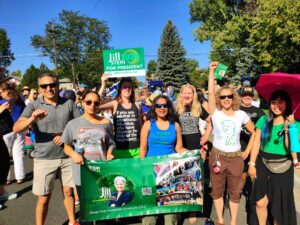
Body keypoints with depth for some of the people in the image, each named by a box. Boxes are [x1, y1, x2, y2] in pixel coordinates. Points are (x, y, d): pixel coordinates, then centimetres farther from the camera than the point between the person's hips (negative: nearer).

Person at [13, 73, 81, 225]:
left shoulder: (69, 103, 0)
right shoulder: (33, 106, -4)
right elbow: (16, 128, -15)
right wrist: (32, 119, -35)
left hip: (68, 156, 2)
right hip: (44, 159, -1)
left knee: (68, 192, 15)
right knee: (44, 197, 8)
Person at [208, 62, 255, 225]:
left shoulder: (241, 115, -1)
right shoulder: (215, 113, -6)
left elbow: (254, 133, 9)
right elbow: (210, 92, -15)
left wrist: (247, 151, 2)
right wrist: (211, 71, -14)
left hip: (236, 158, 1)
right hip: (217, 157, -1)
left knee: (234, 192, 15)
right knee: (217, 190, 13)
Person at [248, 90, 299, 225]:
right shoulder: (263, 120, 1)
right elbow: (256, 143, 1)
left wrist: (288, 127, -20)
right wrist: (252, 164, -2)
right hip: (262, 164, 2)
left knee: (278, 204, 10)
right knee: (260, 202, 7)